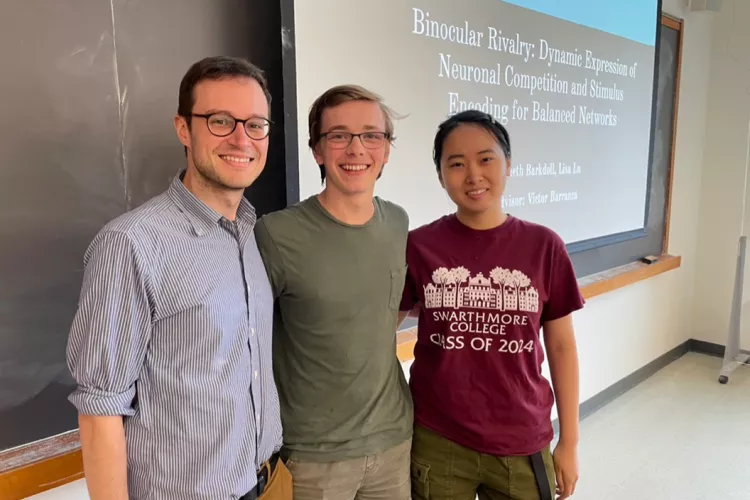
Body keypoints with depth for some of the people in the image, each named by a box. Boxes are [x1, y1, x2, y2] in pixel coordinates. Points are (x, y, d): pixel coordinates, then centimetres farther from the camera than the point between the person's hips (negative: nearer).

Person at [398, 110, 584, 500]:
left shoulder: (543, 246, -6)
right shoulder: (418, 246, -9)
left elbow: (561, 347, 0)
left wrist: (569, 442, 3)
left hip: (522, 446, 1)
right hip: (437, 443, 0)